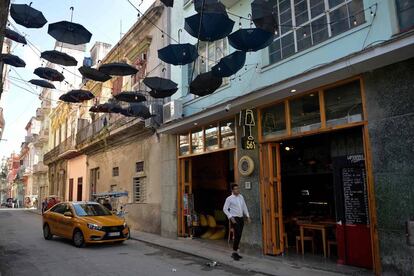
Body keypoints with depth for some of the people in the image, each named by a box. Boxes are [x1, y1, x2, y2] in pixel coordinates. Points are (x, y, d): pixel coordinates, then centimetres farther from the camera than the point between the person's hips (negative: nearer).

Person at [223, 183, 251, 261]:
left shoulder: (241, 197, 9)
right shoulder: (229, 199, -7)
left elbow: (244, 207, 16)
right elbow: (225, 209, -6)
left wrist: (248, 216, 10)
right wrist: (231, 217, -14)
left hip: (241, 218, 6)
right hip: (234, 219, -6)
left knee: (239, 236, 10)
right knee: (237, 236, -13)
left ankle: (235, 252, 21)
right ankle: (234, 252, 0)